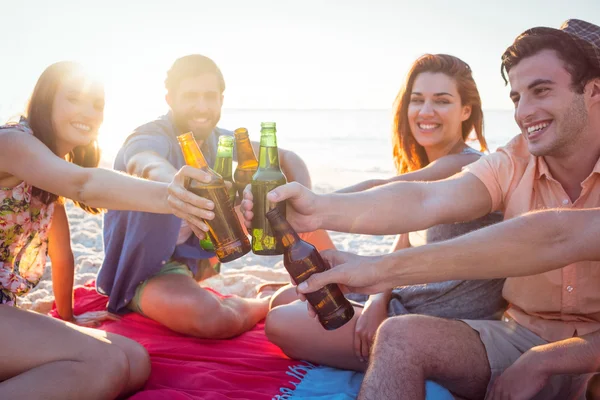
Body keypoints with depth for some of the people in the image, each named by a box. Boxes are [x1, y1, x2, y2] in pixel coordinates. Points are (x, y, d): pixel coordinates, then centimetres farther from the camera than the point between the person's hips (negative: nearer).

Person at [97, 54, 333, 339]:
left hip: (187, 259, 7)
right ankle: (273, 302, -4)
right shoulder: (150, 138, -22)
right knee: (216, 318, -38)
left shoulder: (219, 140, -1)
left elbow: (288, 158, -2)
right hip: (142, 272, -6)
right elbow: (149, 165, -47)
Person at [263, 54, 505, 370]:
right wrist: (380, 300, -10)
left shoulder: (470, 167, -19)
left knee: (280, 323, -11)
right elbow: (402, 249, 7)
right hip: (404, 303, 9)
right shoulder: (426, 172, 12)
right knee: (284, 300, 9)